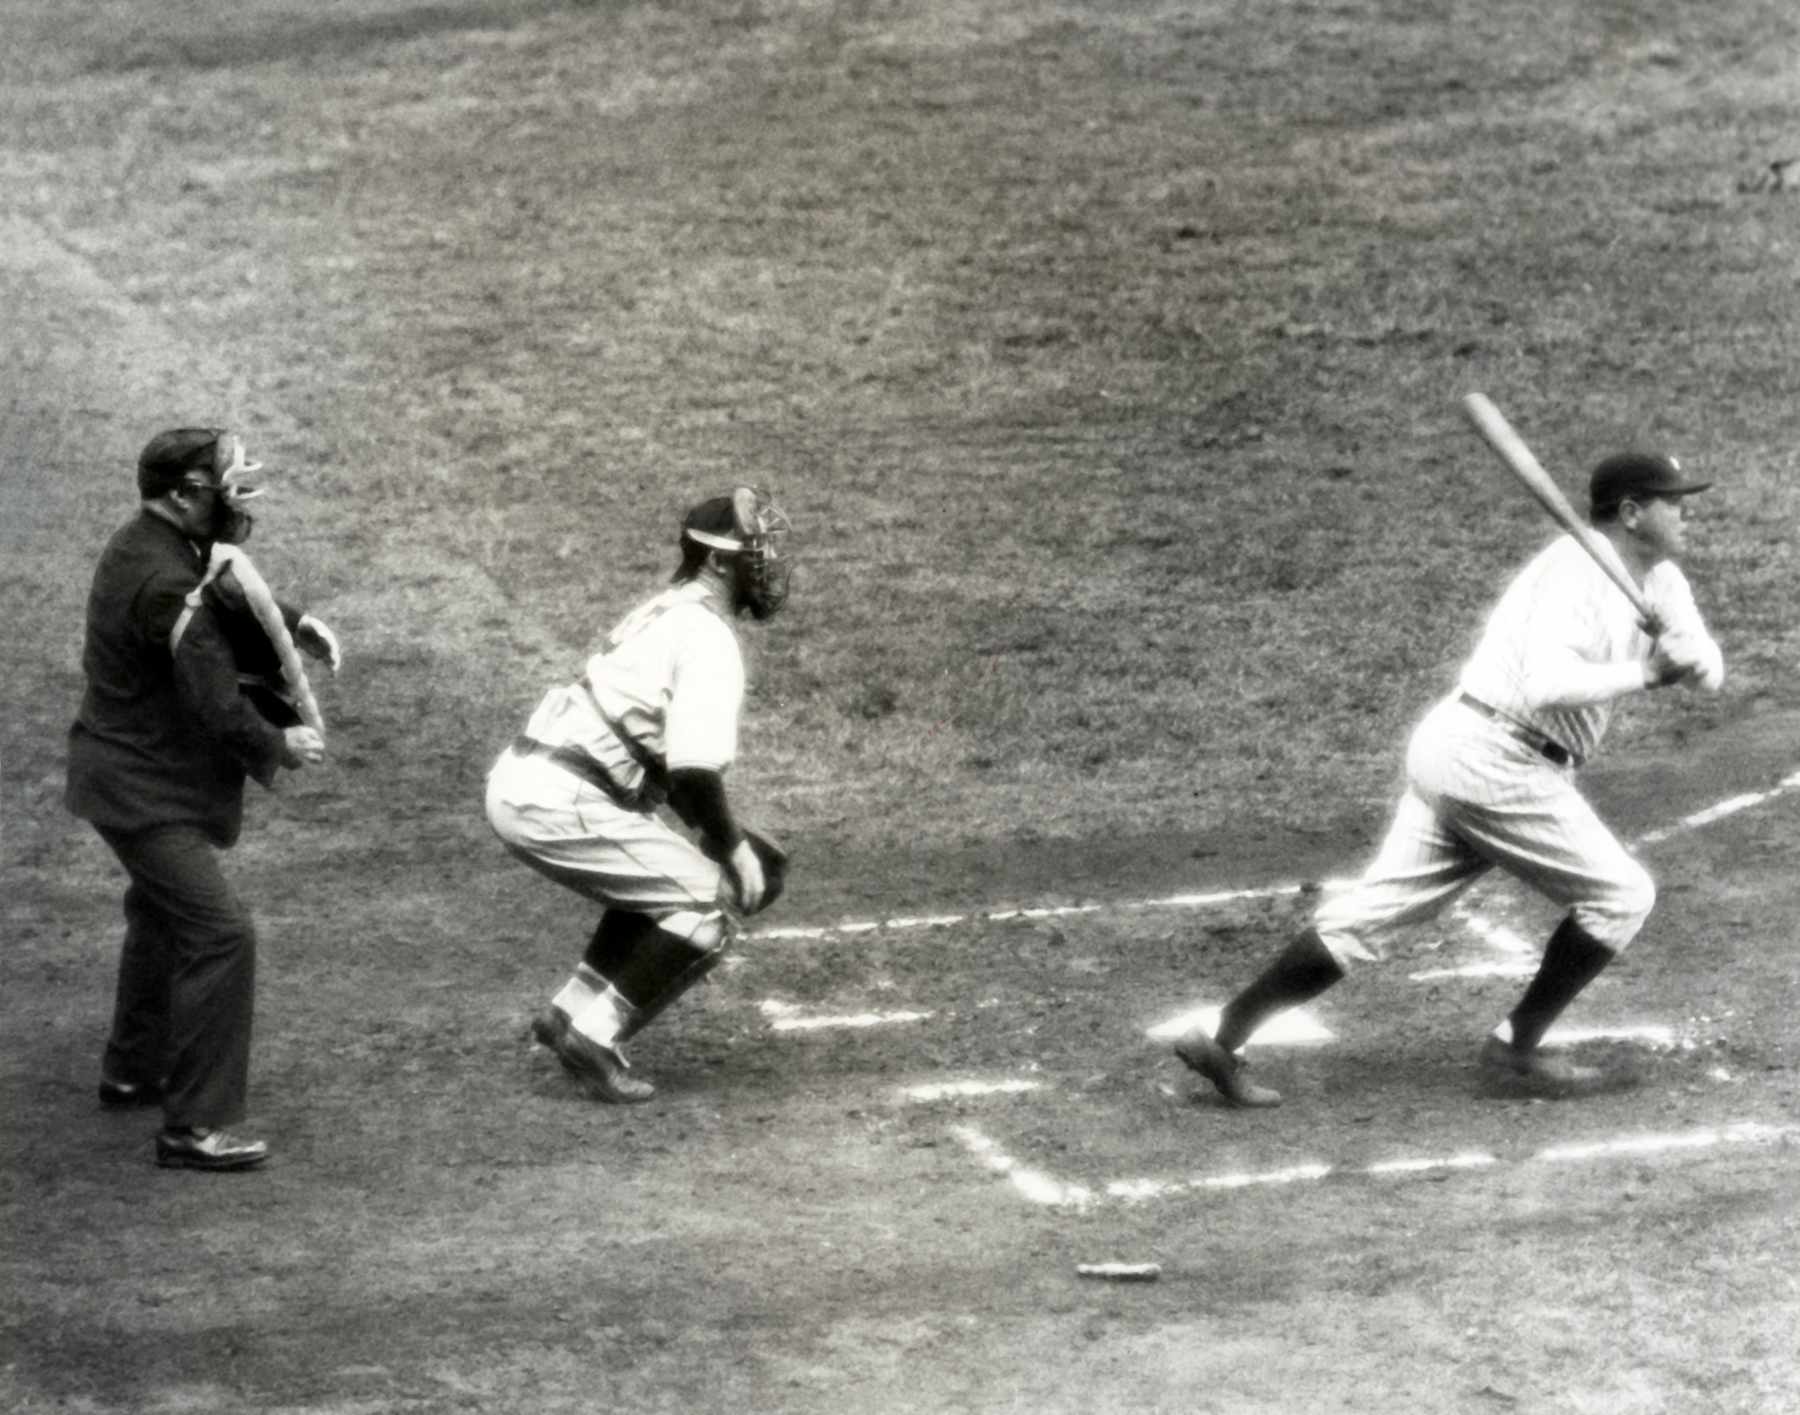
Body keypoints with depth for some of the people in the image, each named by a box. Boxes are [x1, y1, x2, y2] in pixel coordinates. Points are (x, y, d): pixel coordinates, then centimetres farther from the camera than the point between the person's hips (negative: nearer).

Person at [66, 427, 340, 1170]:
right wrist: (279, 747, -9)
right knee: (218, 934, -15)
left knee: (164, 915, 30)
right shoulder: (164, 587, -29)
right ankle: (193, 1127, -12)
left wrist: (294, 624, -5)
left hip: (145, 775, 11)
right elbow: (218, 706, -27)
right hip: (144, 790, -11)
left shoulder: (155, 542, 2)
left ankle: (134, 1071, 47)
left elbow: (232, 604, 15)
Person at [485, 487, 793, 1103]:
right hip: (559, 803, -10)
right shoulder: (709, 638, -11)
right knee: (705, 901, -4)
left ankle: (573, 1012, 20)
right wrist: (734, 849, -3)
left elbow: (673, 754, 29)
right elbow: (696, 773, -17)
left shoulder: (664, 613, 21)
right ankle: (595, 1035, -7)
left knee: (661, 881, 26)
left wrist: (717, 836, 23)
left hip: (518, 778, 10)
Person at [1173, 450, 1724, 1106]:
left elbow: (1709, 674, 10)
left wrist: (1679, 646, -10)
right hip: (1497, 764, -9)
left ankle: (1224, 1040, 0)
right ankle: (1516, 1048, 7)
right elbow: (1548, 685, -28)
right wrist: (1643, 672, -19)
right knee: (1620, 895, 0)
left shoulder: (1660, 583, 15)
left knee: (1370, 910, 5)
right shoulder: (1576, 570, -14)